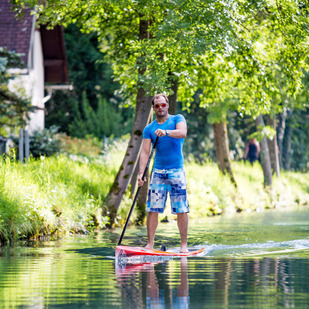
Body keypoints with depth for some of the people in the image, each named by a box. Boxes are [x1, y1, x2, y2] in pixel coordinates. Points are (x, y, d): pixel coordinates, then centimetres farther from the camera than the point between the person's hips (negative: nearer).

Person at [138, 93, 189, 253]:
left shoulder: (177, 119, 5)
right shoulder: (149, 129, 10)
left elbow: (182, 133, -17)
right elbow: (145, 152, 1)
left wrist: (165, 132, -34)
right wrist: (141, 173, -13)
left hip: (176, 171, -2)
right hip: (158, 171, 2)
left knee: (181, 210, -4)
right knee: (152, 209, -3)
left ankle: (183, 245, 2)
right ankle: (150, 244, 2)